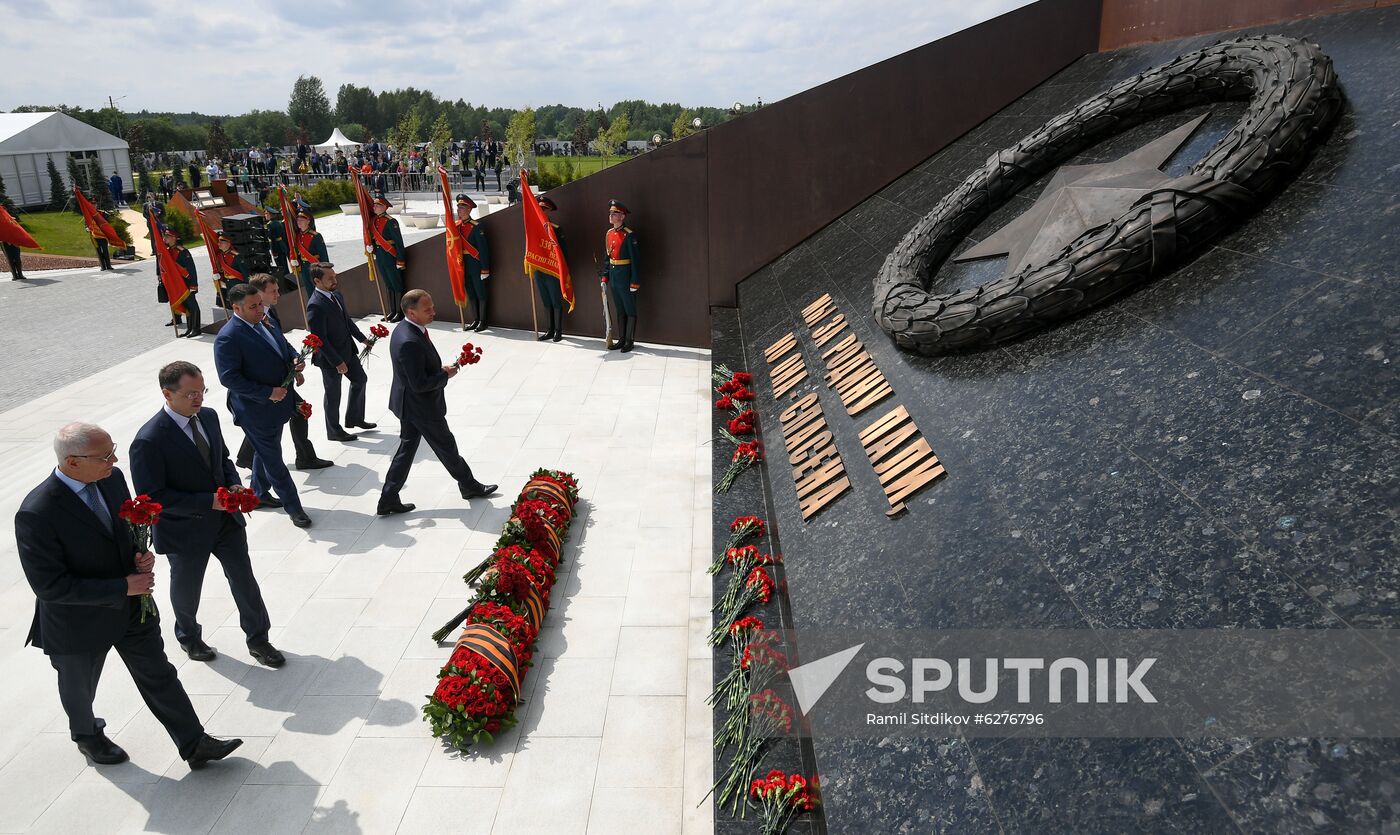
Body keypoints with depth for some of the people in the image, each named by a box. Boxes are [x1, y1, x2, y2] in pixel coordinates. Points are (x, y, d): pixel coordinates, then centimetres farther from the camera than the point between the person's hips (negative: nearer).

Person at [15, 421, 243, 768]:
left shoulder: (112, 479, -11)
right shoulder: (36, 514, -31)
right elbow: (50, 586, -27)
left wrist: (143, 554, -12)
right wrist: (122, 587, -26)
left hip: (133, 607, 5)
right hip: (80, 621, -4)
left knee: (160, 677, 13)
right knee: (79, 687, 25)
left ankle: (194, 744, 24)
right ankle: (86, 734, 54)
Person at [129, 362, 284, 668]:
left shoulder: (208, 416, -5)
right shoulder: (149, 441, -26)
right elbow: (152, 496, -24)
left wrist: (234, 484, -9)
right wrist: (208, 502, -27)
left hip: (226, 519, 5)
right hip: (185, 530, -5)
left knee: (245, 580, 13)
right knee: (186, 590, 20)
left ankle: (258, 639, 32)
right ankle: (188, 637, 49)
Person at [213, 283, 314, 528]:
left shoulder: (264, 322, 3)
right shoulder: (228, 338, -22)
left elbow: (284, 346, 18)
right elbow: (229, 378, -24)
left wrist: (295, 360, -4)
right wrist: (268, 393, -25)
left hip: (277, 402, 8)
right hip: (256, 409, -8)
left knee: (265, 452, 25)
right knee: (273, 460, 4)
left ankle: (259, 493, 45)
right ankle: (294, 508, 14)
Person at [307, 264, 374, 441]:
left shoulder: (336, 295, 0)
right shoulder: (315, 306, -27)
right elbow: (320, 339, -26)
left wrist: (362, 338, 14)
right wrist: (337, 362, -23)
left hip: (347, 350, 8)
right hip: (330, 357, -8)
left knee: (360, 380, 21)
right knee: (333, 394, 9)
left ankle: (354, 418, 39)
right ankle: (334, 431, 29)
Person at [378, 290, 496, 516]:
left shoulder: (404, 328, 1)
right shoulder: (410, 342, -31)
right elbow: (420, 384, -29)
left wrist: (440, 369, 1)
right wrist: (446, 374, -16)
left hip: (407, 403, 9)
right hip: (421, 407, -9)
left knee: (407, 447, 17)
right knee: (446, 447, 11)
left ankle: (388, 499, 23)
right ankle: (469, 485, 32)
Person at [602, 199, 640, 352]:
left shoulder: (629, 235, -14)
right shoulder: (609, 233, 8)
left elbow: (634, 259, -15)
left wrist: (635, 281, -17)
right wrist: (605, 276, 12)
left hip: (625, 276, -7)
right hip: (613, 276, 7)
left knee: (630, 310, 3)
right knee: (620, 310, 15)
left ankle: (629, 341, 10)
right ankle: (622, 339, 22)